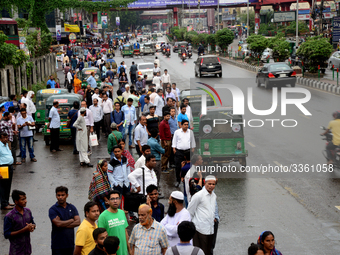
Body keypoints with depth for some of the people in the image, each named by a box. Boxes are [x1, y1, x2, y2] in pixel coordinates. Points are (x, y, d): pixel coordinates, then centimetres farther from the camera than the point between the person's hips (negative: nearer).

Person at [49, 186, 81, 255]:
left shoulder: (72, 208, 9)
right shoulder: (53, 209, -4)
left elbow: (78, 222, -3)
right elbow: (58, 224, -18)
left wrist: (63, 225, -13)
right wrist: (72, 220, -5)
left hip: (70, 244, 4)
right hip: (57, 245, -4)